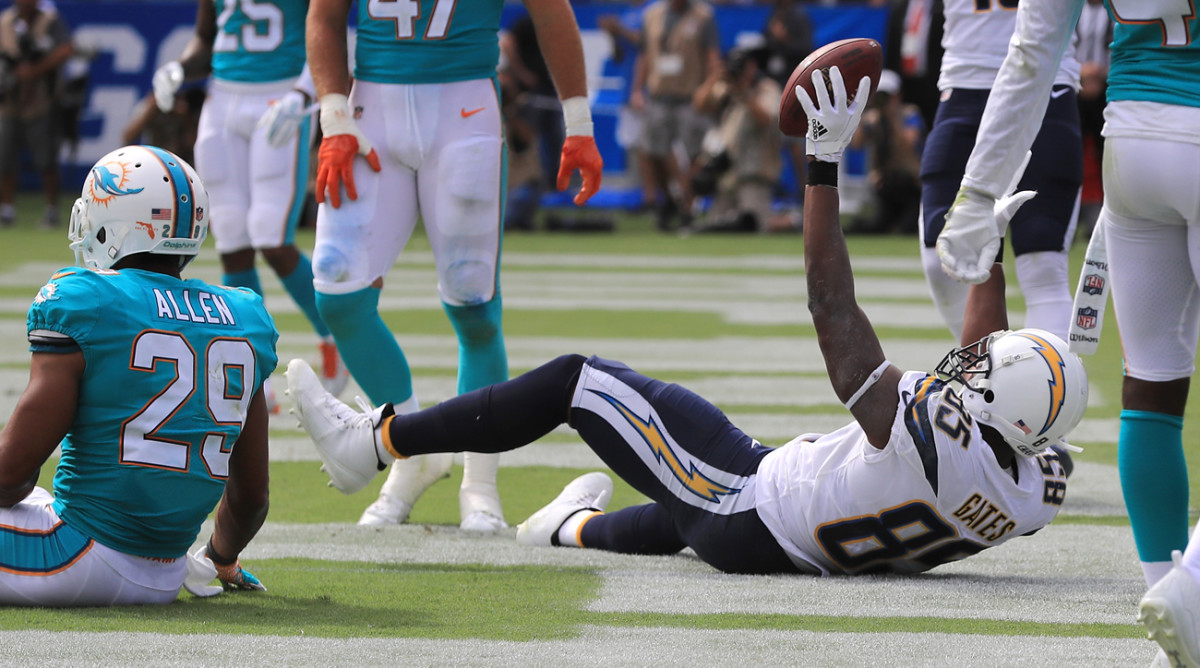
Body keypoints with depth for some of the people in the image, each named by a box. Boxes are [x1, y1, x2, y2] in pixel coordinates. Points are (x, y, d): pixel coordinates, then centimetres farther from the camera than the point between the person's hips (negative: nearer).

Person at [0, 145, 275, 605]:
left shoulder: (82, 304, -9)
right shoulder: (243, 320, 8)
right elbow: (252, 493, 16)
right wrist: (220, 560, 35)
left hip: (84, 562, -7)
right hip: (163, 579, 7)